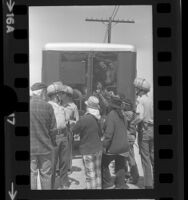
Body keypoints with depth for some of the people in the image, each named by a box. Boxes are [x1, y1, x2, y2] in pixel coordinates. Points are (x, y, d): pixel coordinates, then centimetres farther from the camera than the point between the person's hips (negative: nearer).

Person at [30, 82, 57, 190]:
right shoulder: (48, 106, -8)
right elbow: (53, 129, -5)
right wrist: (52, 142, 13)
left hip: (30, 147, 0)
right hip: (45, 148, 0)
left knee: (32, 175, 8)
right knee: (46, 175, 11)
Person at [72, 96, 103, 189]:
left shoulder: (84, 119, -19)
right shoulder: (98, 118, 4)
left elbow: (74, 131, -8)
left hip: (88, 151, -7)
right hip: (98, 149, 7)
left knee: (90, 176, -2)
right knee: (98, 174, 15)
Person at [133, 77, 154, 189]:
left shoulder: (140, 100, -13)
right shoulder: (150, 100, 7)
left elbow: (140, 117, -24)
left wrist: (132, 123, -11)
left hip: (144, 130, -6)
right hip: (152, 128, 6)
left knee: (145, 158, 1)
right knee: (152, 156, 15)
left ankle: (148, 184, 5)